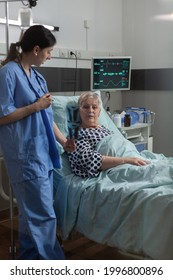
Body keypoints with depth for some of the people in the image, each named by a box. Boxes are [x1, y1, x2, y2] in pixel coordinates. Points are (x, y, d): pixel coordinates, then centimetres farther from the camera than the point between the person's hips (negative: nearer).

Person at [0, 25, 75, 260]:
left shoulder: (36, 76, 14)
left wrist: (63, 141, 20)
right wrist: (35, 106, -13)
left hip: (42, 150, 8)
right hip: (25, 153, -8)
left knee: (36, 211, 14)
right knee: (42, 214, -5)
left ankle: (32, 260, 27)